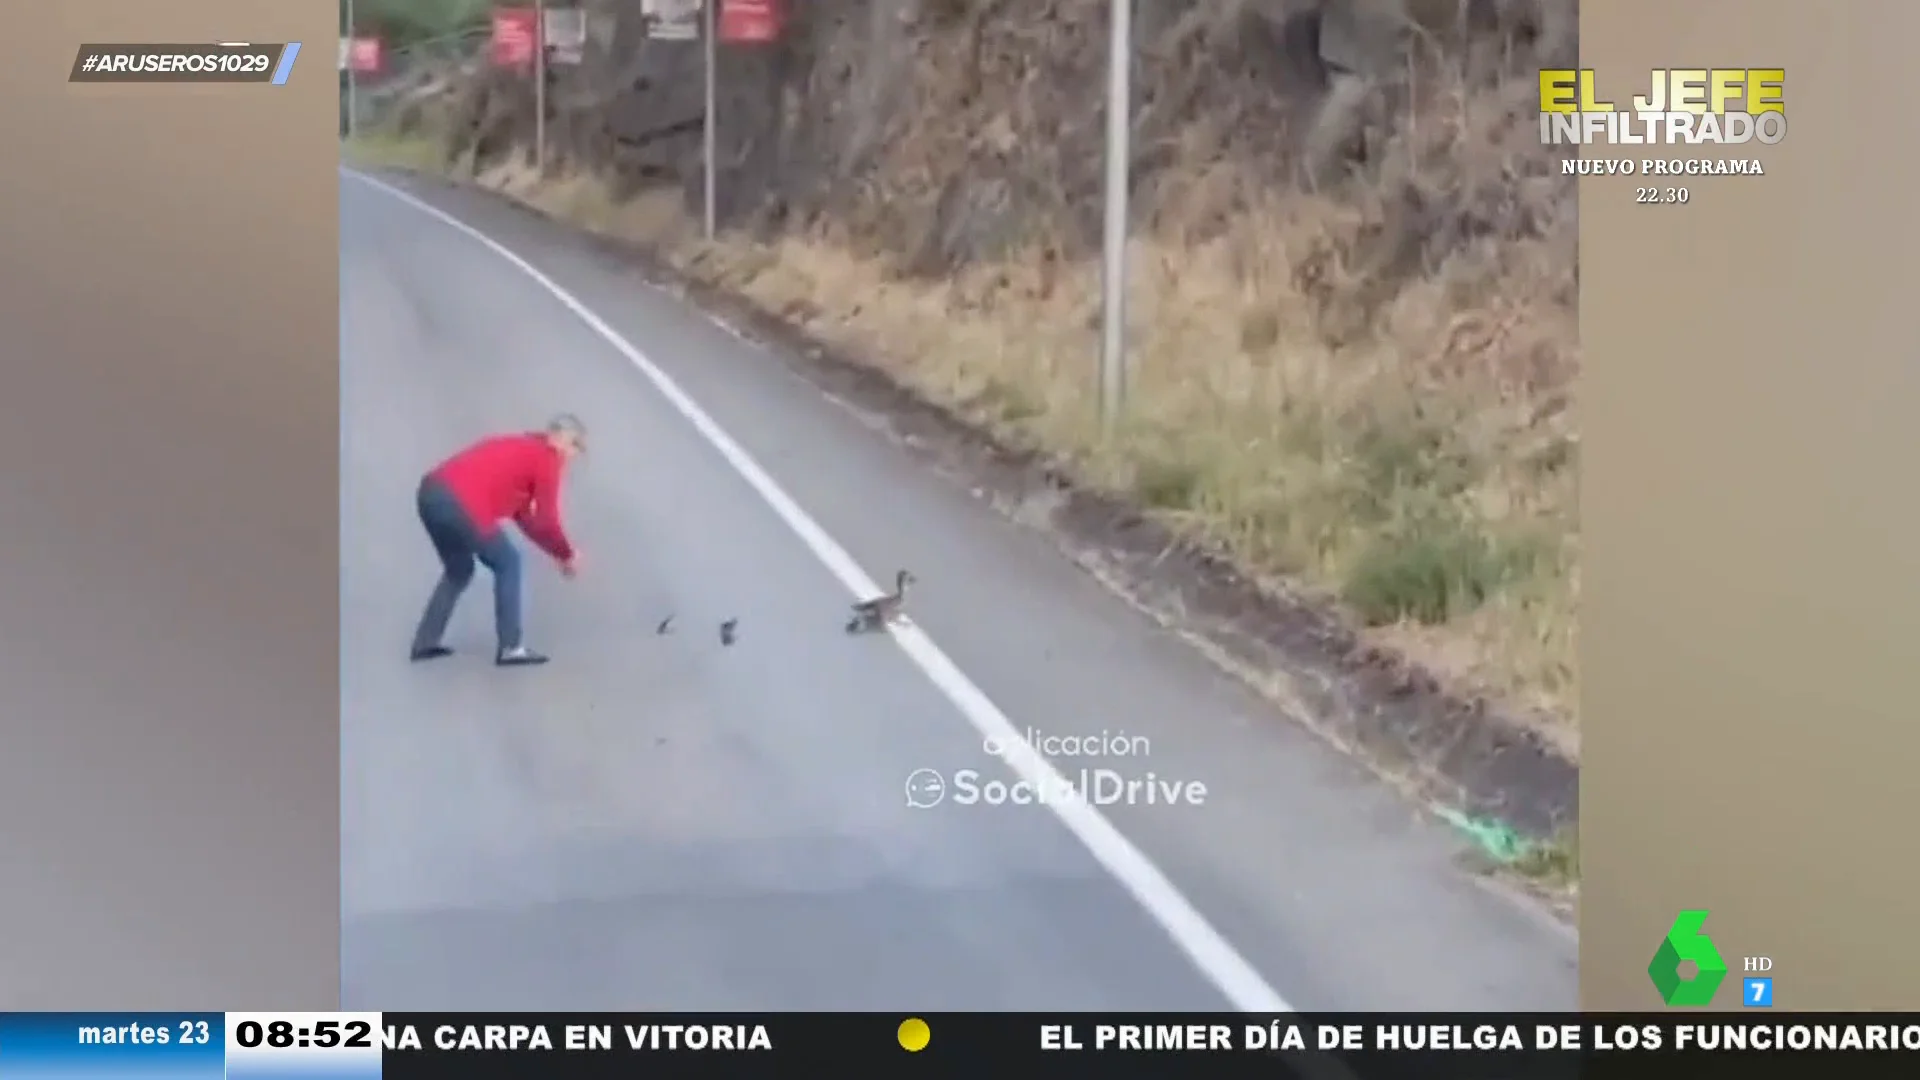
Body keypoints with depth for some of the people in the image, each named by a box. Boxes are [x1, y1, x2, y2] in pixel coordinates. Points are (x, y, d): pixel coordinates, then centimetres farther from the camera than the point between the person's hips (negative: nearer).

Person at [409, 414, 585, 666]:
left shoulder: (522, 449, 31)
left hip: (431, 491, 9)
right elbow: (546, 520, 3)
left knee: (459, 571, 26)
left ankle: (425, 643, 24)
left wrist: (556, 552, 33)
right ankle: (510, 648, 8)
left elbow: (523, 514, 34)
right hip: (460, 504, -9)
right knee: (508, 564, 8)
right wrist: (567, 554, 19)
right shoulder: (547, 459, 4)